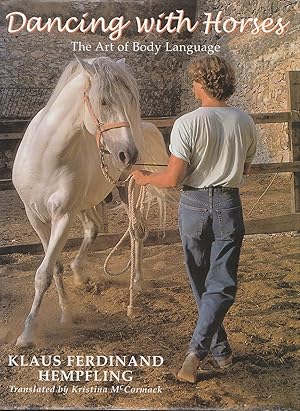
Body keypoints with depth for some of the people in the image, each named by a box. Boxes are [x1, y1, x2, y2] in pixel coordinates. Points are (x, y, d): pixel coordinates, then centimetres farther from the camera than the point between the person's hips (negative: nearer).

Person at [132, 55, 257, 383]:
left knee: (201, 282, 15)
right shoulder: (246, 123, 0)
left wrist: (145, 178, 4)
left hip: (194, 205, -2)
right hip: (229, 207, 2)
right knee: (222, 285, 6)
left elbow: (173, 179, -14)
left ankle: (220, 349, 27)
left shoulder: (187, 123, -14)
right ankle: (197, 350, -9)